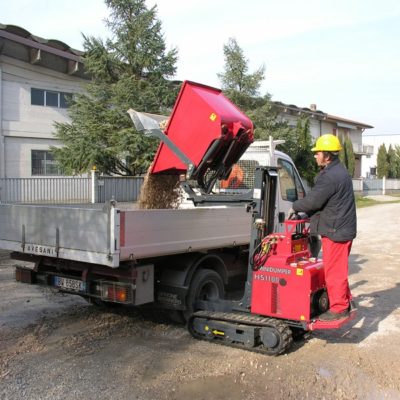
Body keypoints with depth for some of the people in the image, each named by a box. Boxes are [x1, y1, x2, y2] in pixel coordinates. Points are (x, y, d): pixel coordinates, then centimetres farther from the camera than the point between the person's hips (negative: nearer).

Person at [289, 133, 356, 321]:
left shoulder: (330, 176, -21)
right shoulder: (339, 172, 15)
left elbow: (313, 200, -19)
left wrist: (295, 207, -2)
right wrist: (308, 216, 17)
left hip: (336, 231, -11)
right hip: (343, 228, 11)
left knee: (334, 270, -2)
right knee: (338, 268, 19)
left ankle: (338, 309, 7)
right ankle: (345, 302, 30)